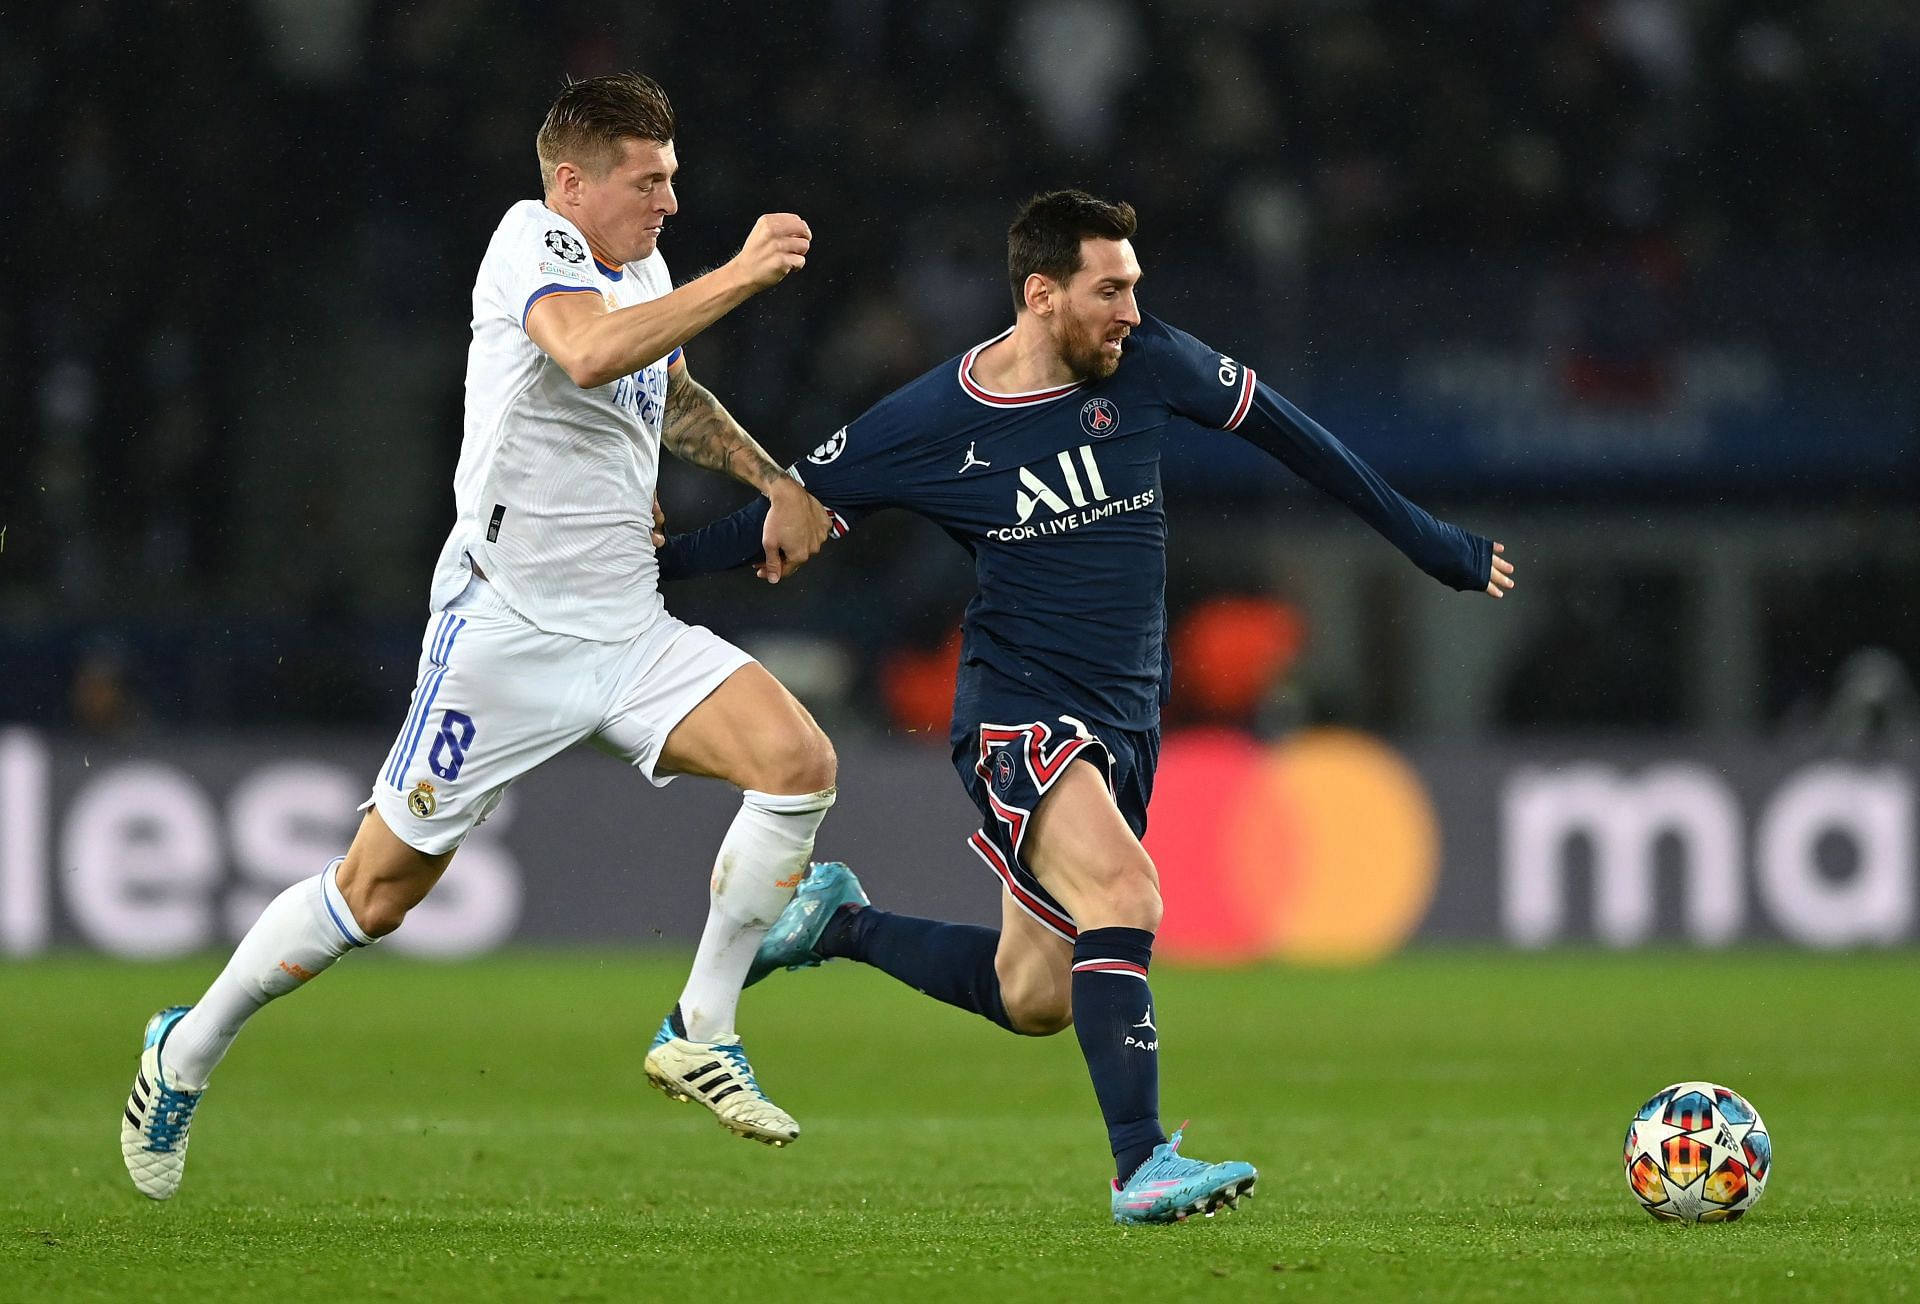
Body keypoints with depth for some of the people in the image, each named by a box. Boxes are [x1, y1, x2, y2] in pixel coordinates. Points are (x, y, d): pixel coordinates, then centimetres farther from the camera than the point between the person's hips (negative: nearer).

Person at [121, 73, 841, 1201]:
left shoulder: (644, 263, 12)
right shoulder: (532, 241, -12)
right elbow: (589, 354, -35)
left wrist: (778, 482, 22)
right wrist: (738, 276, -32)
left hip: (631, 632, 7)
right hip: (508, 629, -7)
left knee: (801, 761, -15)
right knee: (379, 888, -1)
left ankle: (700, 1035, -3)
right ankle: (187, 1054, 21)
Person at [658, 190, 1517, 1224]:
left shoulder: (1149, 364, -3)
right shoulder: (928, 424, -10)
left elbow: (1283, 432, 10)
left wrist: (1428, 542, 16)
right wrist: (648, 560, -7)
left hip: (1125, 716, 5)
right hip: (1017, 714, -5)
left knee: (1032, 999, 10)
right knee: (1124, 895, -30)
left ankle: (839, 924, 34)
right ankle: (1142, 1167, -30)